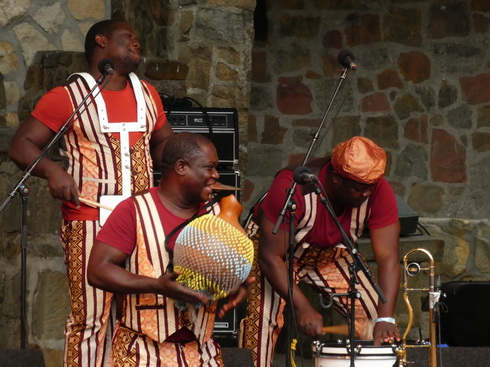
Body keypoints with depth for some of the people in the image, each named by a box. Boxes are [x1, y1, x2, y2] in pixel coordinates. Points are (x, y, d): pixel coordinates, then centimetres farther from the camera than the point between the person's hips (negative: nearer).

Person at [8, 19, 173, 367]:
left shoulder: (147, 94, 15)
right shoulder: (67, 97, -4)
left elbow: (164, 142, 29)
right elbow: (21, 145, -5)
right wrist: (52, 170, -24)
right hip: (91, 223, -6)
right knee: (91, 316, -7)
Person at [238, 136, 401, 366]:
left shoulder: (378, 192, -24)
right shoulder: (293, 189, -36)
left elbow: (388, 257, -25)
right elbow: (270, 256, -31)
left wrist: (385, 319, -35)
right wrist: (302, 307, -39)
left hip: (328, 252, 4)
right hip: (272, 244, -4)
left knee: (373, 314, -9)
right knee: (262, 317, -25)